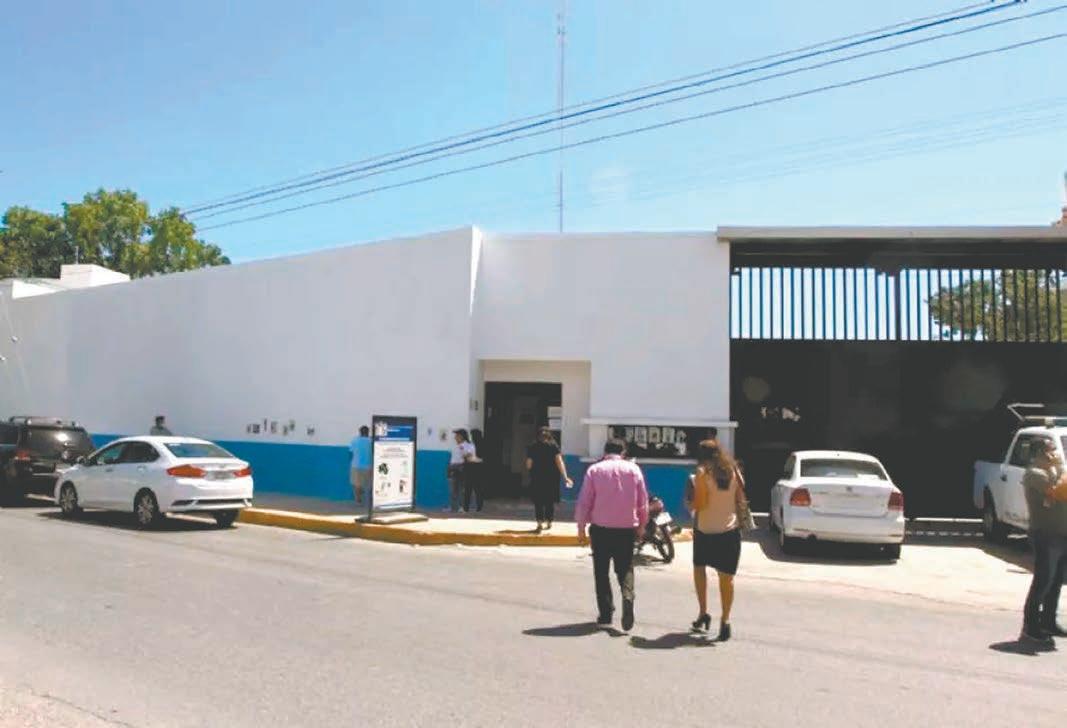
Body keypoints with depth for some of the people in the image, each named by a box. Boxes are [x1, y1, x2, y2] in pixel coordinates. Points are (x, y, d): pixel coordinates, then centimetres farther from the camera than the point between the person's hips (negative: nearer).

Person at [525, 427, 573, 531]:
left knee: (538, 502, 5)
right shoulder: (554, 446, -1)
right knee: (550, 501, 13)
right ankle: (549, 522, 20)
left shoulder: (533, 447, 0)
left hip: (537, 479, 0)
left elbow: (528, 465, -3)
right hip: (552, 479, 1)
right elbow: (559, 462, -11)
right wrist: (565, 477, -14)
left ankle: (540, 522, -6)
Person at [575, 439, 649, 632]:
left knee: (601, 572, 10)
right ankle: (627, 597, -16)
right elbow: (643, 501, 5)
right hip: (627, 529, 1)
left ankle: (605, 614, 10)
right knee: (626, 569, 12)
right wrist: (641, 525, 18)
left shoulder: (594, 470, -2)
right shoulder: (633, 469, 2)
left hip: (601, 528, -1)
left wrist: (581, 528, 5)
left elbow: (584, 502, -3)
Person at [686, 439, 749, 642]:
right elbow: (741, 499, 7)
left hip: (705, 530, -3)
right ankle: (725, 620, 0)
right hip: (730, 529, 3)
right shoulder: (732, 470, 3)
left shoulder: (702, 472, -10)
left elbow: (700, 504, -15)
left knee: (699, 567, 19)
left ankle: (703, 612, 17)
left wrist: (690, 503, 5)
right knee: (726, 576, 5)